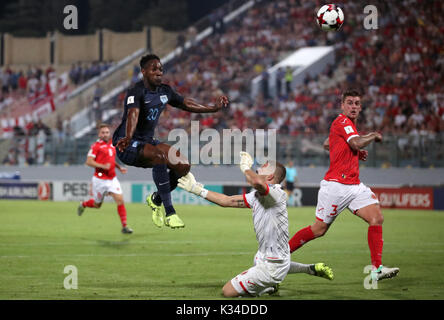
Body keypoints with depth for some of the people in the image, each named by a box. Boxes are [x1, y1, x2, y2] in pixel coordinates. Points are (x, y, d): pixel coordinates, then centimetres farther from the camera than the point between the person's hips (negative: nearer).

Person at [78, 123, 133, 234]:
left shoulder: (112, 144, 11)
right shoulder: (96, 146, -10)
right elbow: (89, 161, -16)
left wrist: (120, 167, 11)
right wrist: (103, 166, -27)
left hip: (112, 179, 5)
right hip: (100, 179, -5)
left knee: (120, 200, -12)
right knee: (97, 205, 11)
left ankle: (124, 226, -10)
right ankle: (83, 204, 44)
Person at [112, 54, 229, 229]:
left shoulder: (165, 91, 6)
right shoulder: (136, 92, -19)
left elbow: (186, 104, 22)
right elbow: (132, 114, -38)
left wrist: (214, 108, 23)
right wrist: (128, 138, -55)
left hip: (148, 141, 8)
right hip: (127, 145, -8)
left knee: (183, 165, -8)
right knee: (160, 155, -35)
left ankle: (156, 199, 17)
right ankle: (169, 213, -33)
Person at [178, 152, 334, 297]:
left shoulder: (277, 193, -21)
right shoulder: (257, 196, 9)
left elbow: (256, 182, -42)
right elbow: (227, 201, 15)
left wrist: (246, 167, -21)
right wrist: (197, 189, 15)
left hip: (271, 267, -9)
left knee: (228, 291, -6)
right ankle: (311, 269, 24)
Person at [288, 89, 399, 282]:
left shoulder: (348, 124, 18)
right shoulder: (342, 122, -11)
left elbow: (327, 144, 31)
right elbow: (357, 143, -27)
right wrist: (374, 136, -6)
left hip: (354, 185, 9)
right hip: (336, 185, -9)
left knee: (377, 218, -10)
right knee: (319, 229, -1)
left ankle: (377, 269, -13)